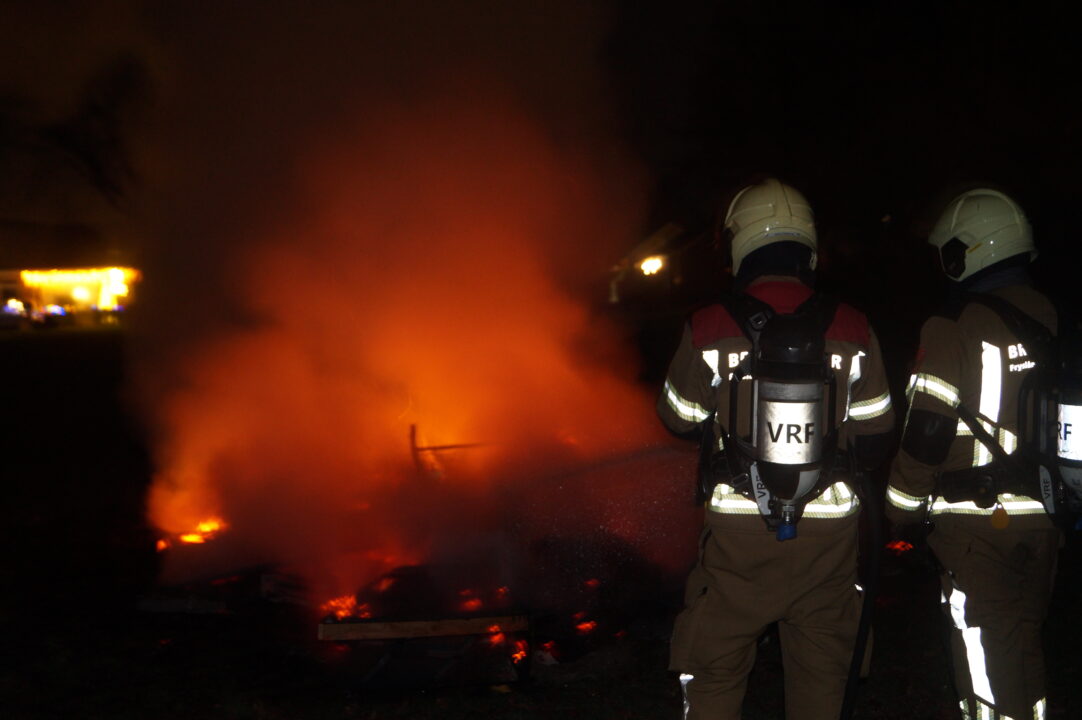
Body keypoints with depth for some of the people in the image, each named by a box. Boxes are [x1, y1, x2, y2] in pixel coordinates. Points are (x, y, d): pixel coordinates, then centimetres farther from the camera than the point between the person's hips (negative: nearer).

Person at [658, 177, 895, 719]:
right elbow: (875, 442, 2)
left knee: (716, 674, 12)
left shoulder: (708, 330, -10)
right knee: (820, 674, 16)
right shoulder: (852, 330, -5)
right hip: (828, 532, 2)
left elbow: (678, 420, 4)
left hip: (738, 532, -1)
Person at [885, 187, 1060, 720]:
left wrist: (902, 507, -2)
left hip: (976, 523, -6)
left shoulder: (955, 326, -14)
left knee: (984, 651, 4)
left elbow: (927, 430, -14)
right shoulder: (1054, 320, 5)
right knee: (1026, 642, 20)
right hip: (1043, 518, 6)